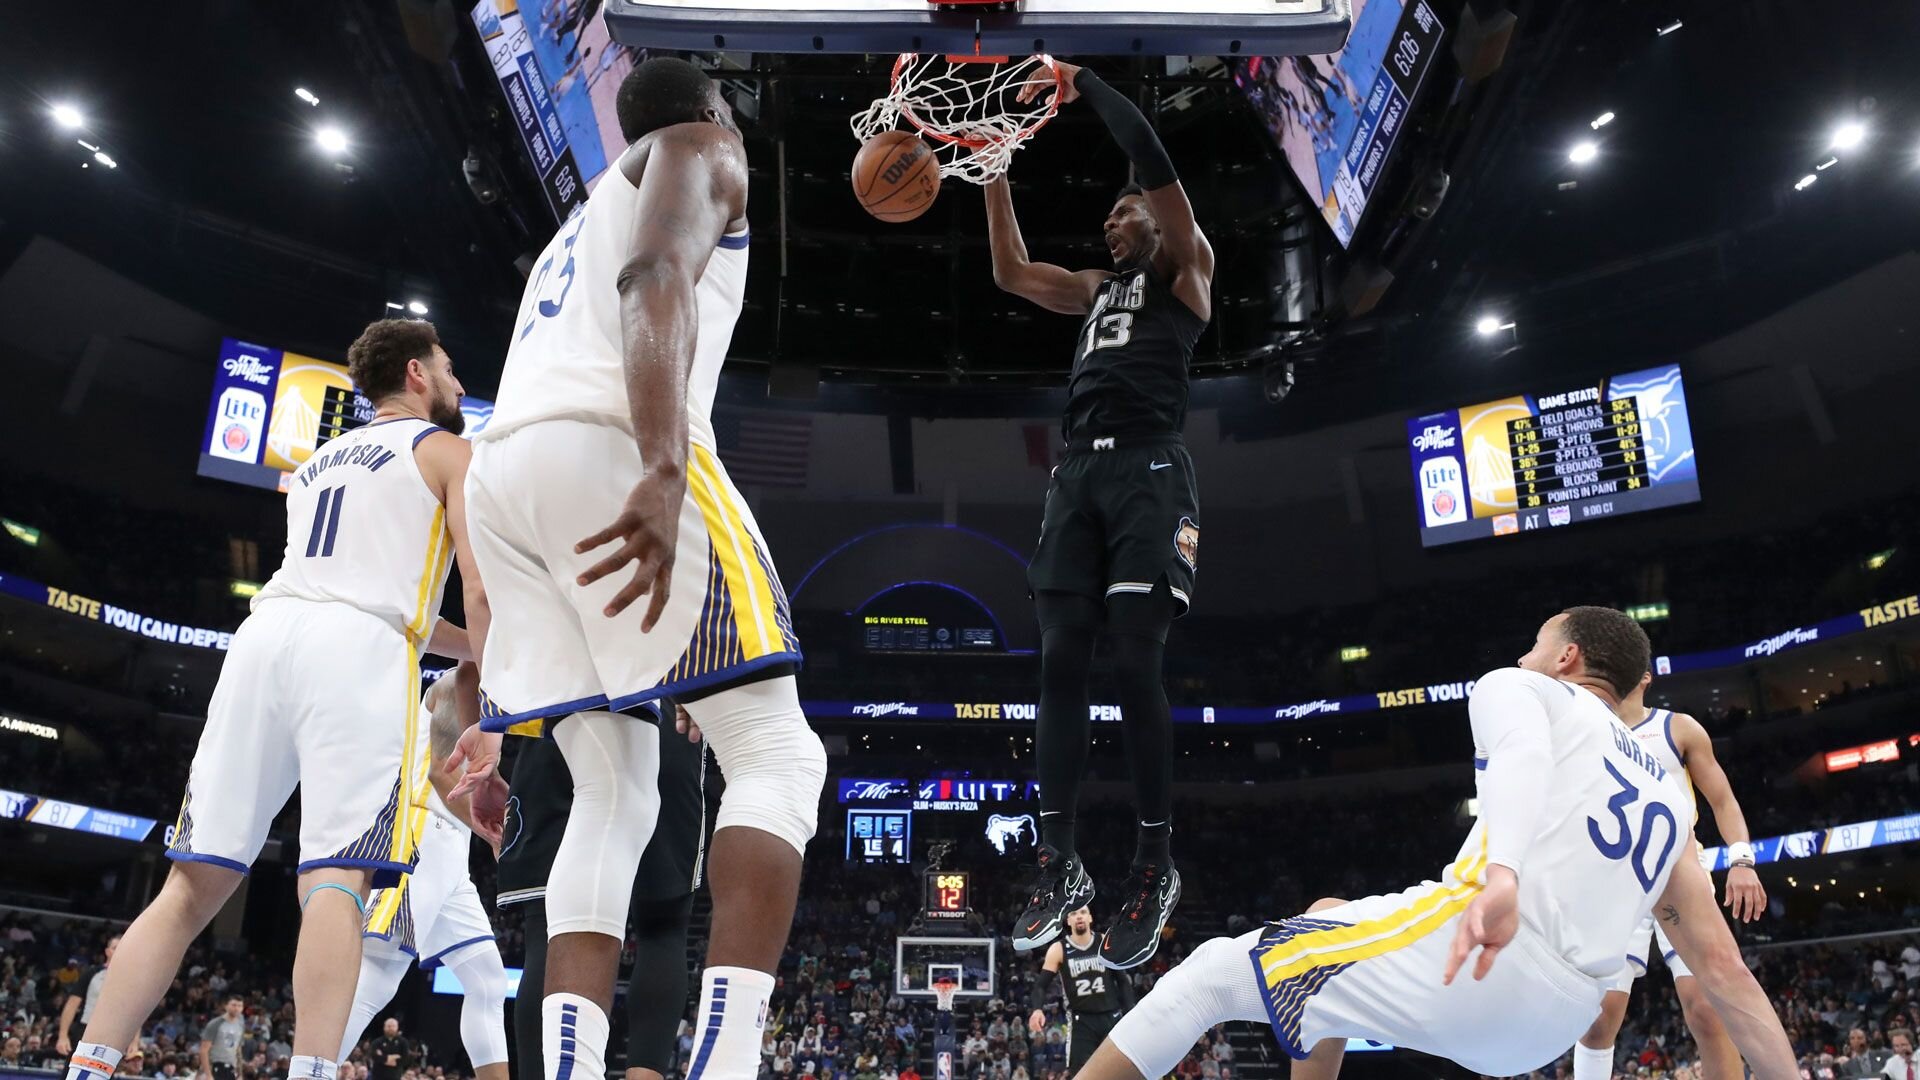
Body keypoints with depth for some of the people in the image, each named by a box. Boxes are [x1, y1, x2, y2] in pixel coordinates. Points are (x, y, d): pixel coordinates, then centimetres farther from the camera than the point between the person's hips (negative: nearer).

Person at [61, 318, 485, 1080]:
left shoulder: (317, 461, 32)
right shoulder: (448, 451, 12)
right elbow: (482, 593, 0)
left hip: (266, 634, 6)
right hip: (355, 654, -6)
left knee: (192, 885, 4)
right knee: (334, 883, -14)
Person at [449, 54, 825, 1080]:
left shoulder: (578, 227, 39)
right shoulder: (699, 149, 16)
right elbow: (656, 274, -10)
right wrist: (665, 470, -28)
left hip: (500, 473, 8)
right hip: (607, 449, -8)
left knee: (614, 798, 9)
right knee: (777, 757, -6)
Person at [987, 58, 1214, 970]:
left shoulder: (1185, 269, 10)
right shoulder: (1097, 287, 29)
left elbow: (1155, 162, -3)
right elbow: (1010, 272, 28)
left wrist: (1084, 84, 5)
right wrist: (995, 172, 25)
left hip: (1147, 468, -6)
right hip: (1078, 470, 7)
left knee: (1135, 666, -13)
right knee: (1059, 663, -2)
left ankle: (1156, 867, -2)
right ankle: (1059, 862, 3)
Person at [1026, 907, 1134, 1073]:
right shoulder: (1058, 950, -3)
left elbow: (1123, 981, 9)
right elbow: (1041, 984, -3)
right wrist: (1037, 1009, -24)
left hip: (1111, 1017, 2)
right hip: (1081, 1020, -2)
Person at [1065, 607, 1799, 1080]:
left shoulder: (1518, 688, 12)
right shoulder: (1664, 793, 28)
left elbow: (1522, 755, -15)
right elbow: (1724, 968, 21)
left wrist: (1501, 874, -34)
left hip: (1465, 946, -7)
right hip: (1556, 1017, 7)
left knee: (1211, 974, 4)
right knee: (1328, 920, 31)